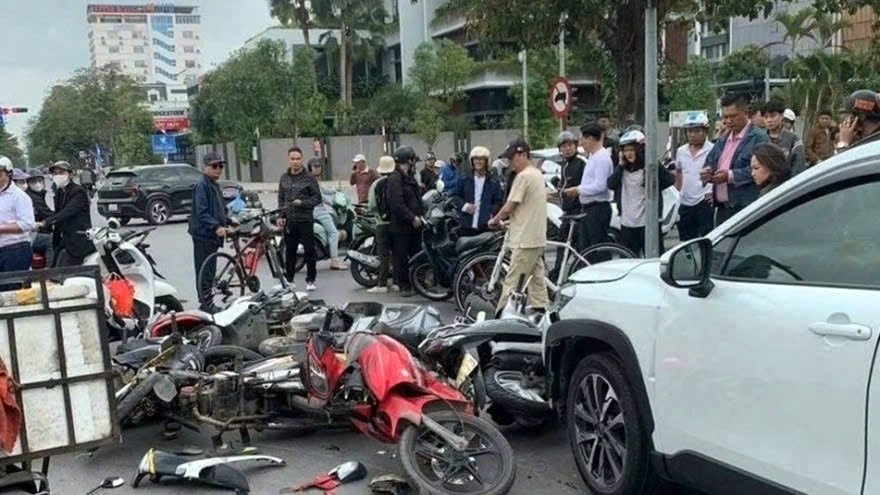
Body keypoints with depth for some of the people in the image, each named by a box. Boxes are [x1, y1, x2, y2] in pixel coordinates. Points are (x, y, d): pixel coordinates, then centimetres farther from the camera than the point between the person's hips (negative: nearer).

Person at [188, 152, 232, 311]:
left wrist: (227, 222, 16)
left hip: (212, 235, 10)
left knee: (210, 271, 14)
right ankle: (206, 305, -2)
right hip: (203, 234, -10)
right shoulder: (202, 185, -12)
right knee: (205, 271, -6)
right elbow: (201, 213, -21)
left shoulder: (214, 185, 18)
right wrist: (216, 227, -30)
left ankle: (207, 304, 21)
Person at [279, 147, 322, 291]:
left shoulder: (309, 178, -1)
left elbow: (317, 198, -2)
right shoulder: (284, 178, 11)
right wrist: (281, 216, 4)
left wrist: (302, 202, -16)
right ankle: (289, 279, 20)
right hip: (289, 221, 4)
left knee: (309, 251, 0)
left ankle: (310, 280, 9)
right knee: (290, 251, 10)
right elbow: (281, 199, 15)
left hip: (305, 220, -3)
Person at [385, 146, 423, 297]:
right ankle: (404, 286, 8)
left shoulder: (409, 178, 18)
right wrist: (412, 218, -19)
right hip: (400, 226, -9)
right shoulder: (394, 179, -14)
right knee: (401, 256, 0)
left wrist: (419, 216, 10)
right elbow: (397, 204, -22)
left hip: (414, 224, 9)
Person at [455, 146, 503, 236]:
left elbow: (499, 202, 2)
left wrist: (492, 213, -16)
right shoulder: (464, 181, 10)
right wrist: (464, 206, -5)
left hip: (486, 226, -2)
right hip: (467, 226, 2)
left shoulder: (494, 183, 4)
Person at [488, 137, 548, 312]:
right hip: (537, 237, 10)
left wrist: (495, 220, 1)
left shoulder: (523, 176, -16)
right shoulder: (538, 174, 15)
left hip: (525, 239, -10)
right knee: (537, 278, 12)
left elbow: (509, 206, -15)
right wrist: (506, 218, 14)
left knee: (512, 281, -7)